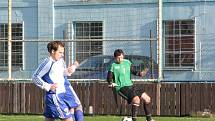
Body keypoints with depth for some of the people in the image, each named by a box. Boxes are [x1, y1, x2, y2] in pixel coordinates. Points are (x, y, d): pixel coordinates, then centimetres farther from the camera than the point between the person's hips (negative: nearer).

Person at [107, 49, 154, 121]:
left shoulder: (127, 62, 11)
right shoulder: (113, 66, -4)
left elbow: (132, 71, 22)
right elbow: (109, 78, -5)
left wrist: (139, 73, 4)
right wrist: (111, 83, -25)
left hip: (130, 86, 7)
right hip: (121, 88, -7)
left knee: (147, 98, 2)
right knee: (136, 99, -29)